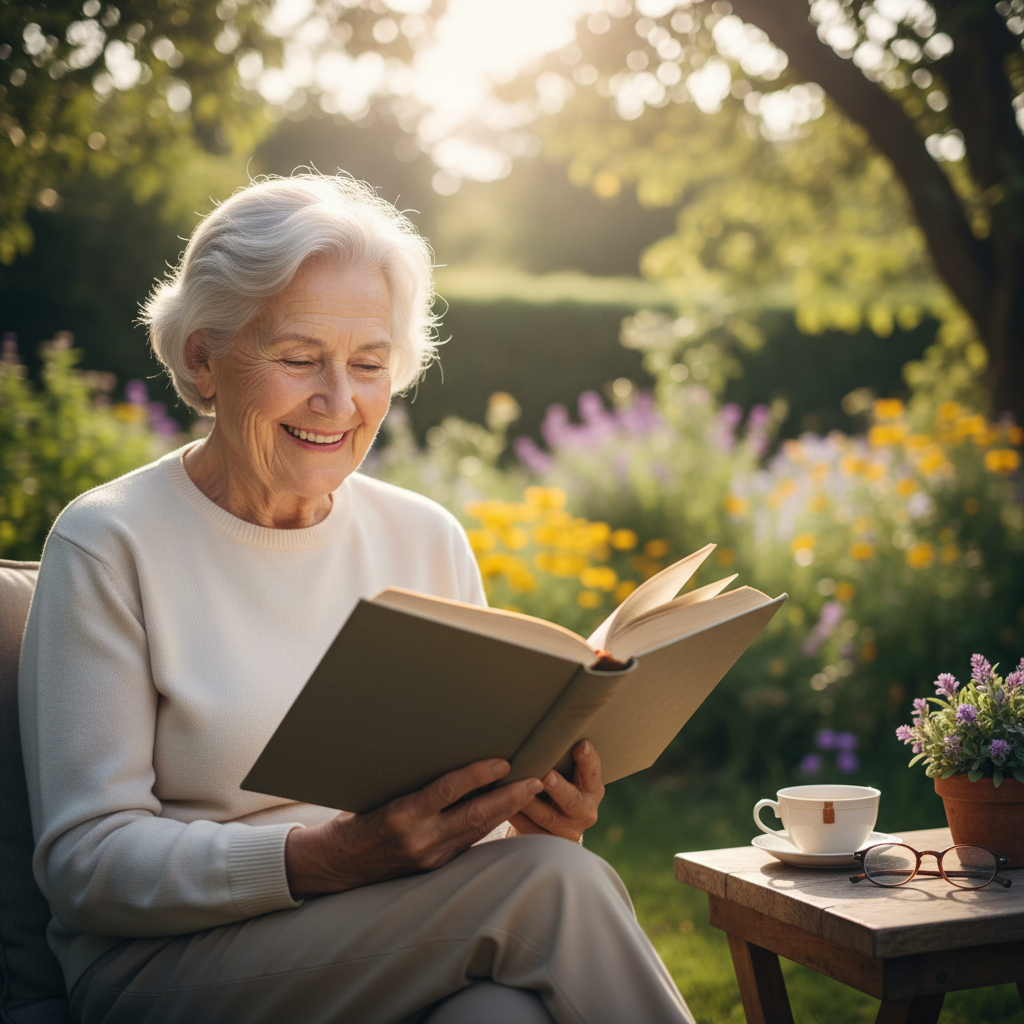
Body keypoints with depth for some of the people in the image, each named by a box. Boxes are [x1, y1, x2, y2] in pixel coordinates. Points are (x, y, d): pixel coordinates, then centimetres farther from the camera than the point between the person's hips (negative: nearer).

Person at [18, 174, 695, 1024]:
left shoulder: (431, 541, 10)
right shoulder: (110, 545, -4)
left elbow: (481, 799, 13)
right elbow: (86, 862, -10)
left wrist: (538, 816, -12)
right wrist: (326, 858, -25)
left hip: (411, 952, 4)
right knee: (551, 884, -28)